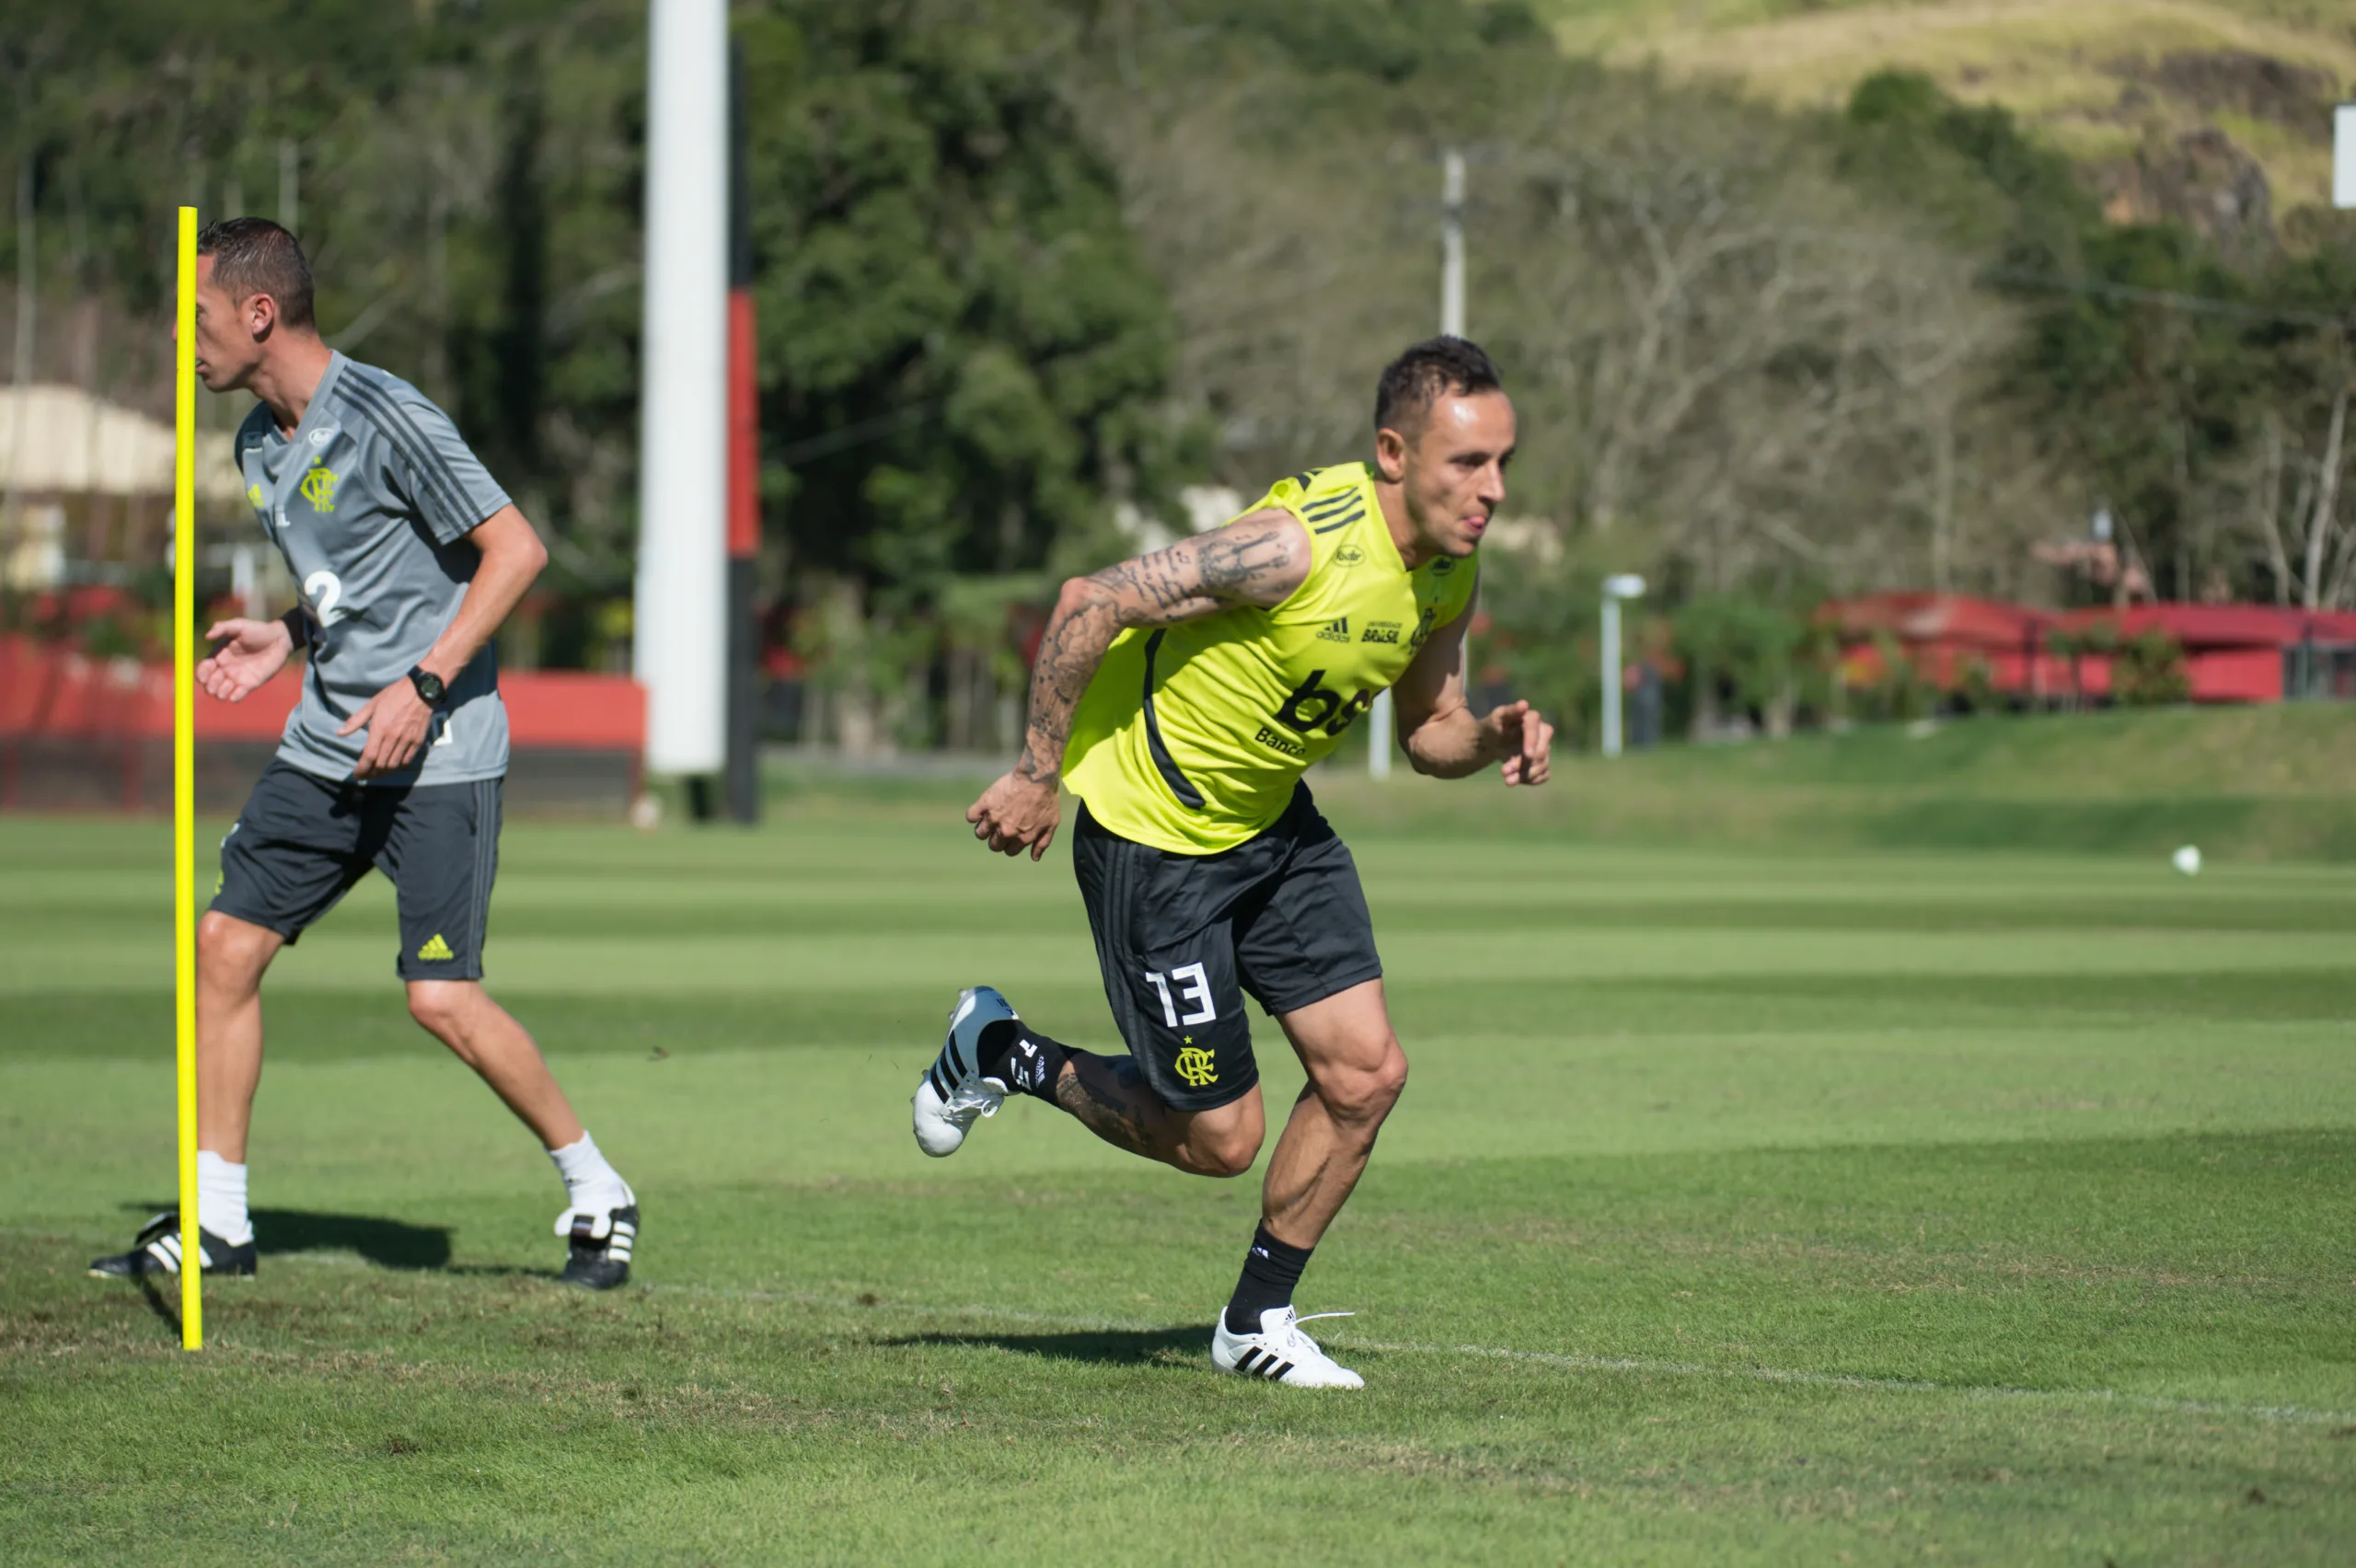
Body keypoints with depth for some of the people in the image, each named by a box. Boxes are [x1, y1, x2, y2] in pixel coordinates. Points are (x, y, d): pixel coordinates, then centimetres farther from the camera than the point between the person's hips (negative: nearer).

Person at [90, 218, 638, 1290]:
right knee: (226, 943, 2)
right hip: (326, 746, 8)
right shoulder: (260, 443, 10)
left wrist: (422, 687, -21)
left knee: (442, 998, -13)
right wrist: (286, 638, 7)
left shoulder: (386, 418, -16)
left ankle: (597, 1195, 6)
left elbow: (515, 549, -16)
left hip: (440, 755, -8)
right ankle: (215, 1220, 11)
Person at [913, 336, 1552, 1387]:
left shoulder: (1447, 571, -4)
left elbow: (1428, 729, 10)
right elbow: (1090, 603, -27)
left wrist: (1492, 742, -13)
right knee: (1218, 1137, -1)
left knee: (1366, 1073, -2)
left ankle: (1258, 1323, 17)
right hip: (1150, 827, -8)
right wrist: (1037, 776, -21)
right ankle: (1003, 1056, 23)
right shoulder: (1299, 544, -31)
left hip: (1271, 818, 8)